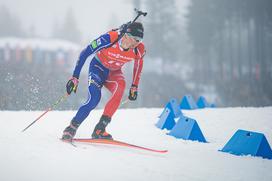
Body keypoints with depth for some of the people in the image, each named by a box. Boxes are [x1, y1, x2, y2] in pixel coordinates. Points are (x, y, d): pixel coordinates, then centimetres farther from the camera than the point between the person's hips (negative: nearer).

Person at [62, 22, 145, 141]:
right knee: (94, 99, -26)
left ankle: (99, 129, -25)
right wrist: (75, 78, -25)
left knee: (120, 86, -30)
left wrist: (134, 87, 7)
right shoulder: (110, 38, -33)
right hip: (98, 66, -3)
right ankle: (71, 128, -5)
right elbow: (85, 53, -24)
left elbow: (138, 65, 3)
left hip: (114, 72, 3)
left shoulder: (139, 49, -21)